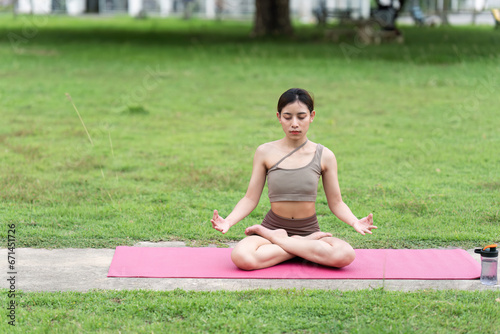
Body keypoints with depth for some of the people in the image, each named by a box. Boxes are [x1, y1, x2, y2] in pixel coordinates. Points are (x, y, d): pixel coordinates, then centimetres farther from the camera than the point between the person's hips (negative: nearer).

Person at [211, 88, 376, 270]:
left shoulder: (324, 156, 1)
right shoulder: (265, 152, 1)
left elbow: (336, 202, 5)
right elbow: (250, 199, 2)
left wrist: (354, 222, -14)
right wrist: (228, 221, -15)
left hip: (309, 231, 1)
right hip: (274, 226, -1)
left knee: (345, 255, -33)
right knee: (241, 257, -35)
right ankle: (307, 246, -16)